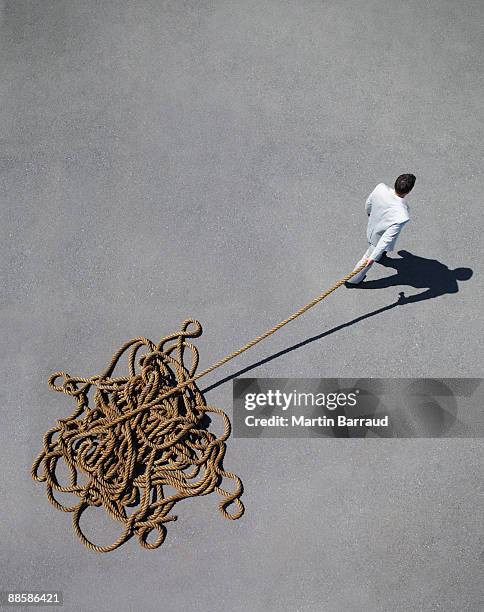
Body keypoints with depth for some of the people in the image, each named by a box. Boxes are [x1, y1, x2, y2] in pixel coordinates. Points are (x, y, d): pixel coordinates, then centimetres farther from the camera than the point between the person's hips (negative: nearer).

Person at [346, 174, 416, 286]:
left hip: (371, 227, 5)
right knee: (368, 260, 23)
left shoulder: (380, 187, -31)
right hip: (379, 238, -5)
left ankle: (379, 254, 74)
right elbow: (386, 239, -35)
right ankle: (352, 280, 47)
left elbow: (368, 202, -8)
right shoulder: (402, 217, -44)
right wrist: (373, 257, -25)